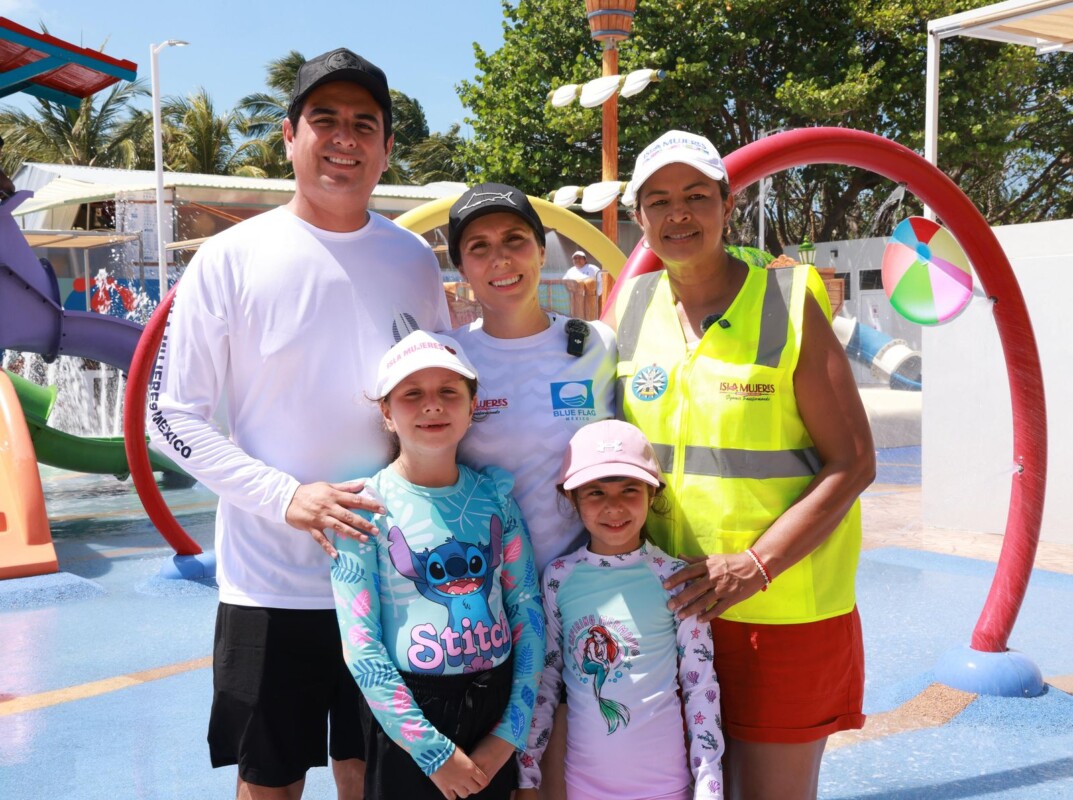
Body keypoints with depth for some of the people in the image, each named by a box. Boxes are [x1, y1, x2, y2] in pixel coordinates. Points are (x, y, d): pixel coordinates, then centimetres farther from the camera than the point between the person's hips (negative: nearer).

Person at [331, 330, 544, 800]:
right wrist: (434, 752, -13)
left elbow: (528, 612, 2)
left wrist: (510, 732, -4)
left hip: (496, 704, 3)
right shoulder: (367, 507, -9)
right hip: (407, 712, -3)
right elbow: (360, 646, -12)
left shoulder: (493, 495, 1)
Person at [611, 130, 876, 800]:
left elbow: (853, 462, -10)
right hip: (671, 605, 4)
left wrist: (756, 565, -19)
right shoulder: (633, 307, 6)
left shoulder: (790, 303, -7)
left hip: (783, 612, -4)